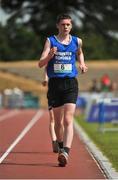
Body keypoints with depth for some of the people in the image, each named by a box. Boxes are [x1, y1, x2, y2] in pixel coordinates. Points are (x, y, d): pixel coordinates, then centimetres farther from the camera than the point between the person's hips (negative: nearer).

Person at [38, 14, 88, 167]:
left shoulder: (77, 41, 8)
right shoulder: (51, 41, 2)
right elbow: (41, 64, -5)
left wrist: (82, 64, 13)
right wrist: (50, 55, -23)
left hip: (70, 84, 0)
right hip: (55, 83, 1)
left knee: (68, 120, -16)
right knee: (58, 121, 10)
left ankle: (65, 152, -27)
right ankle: (61, 146, 33)